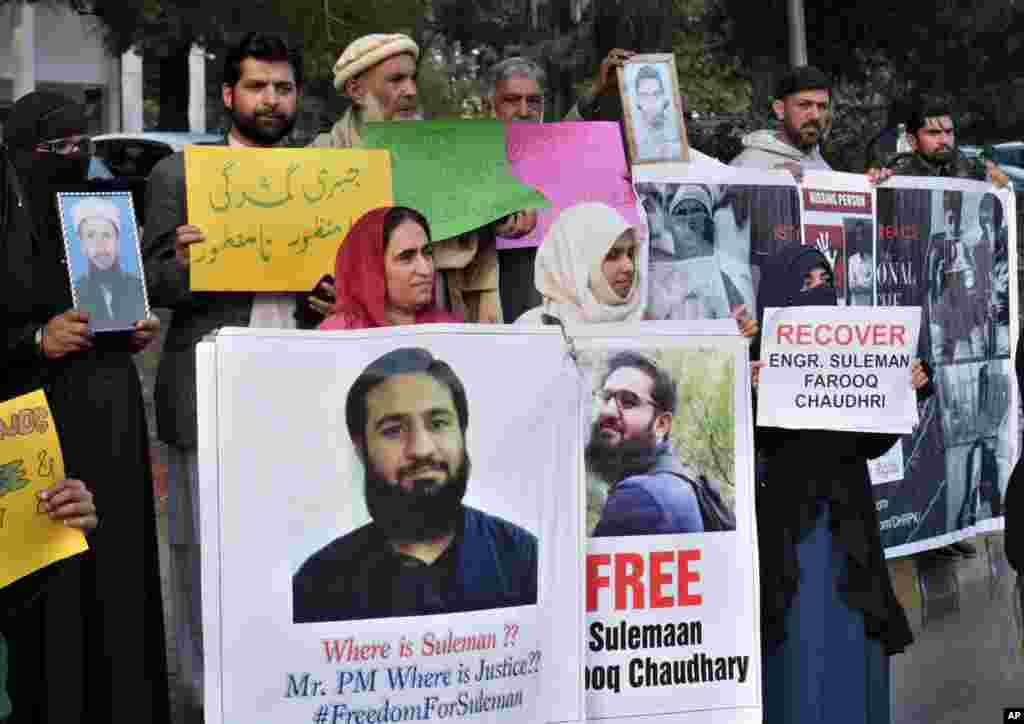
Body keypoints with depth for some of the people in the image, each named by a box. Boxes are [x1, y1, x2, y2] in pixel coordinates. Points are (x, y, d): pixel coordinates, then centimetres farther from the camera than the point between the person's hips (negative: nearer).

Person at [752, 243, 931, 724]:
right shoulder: (758, 354, -4)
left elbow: (872, 443, 10)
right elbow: (747, 442, -13)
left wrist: (908, 389, -3)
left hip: (848, 519, 5)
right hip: (788, 522, -5)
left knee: (853, 642, 8)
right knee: (800, 643, -2)